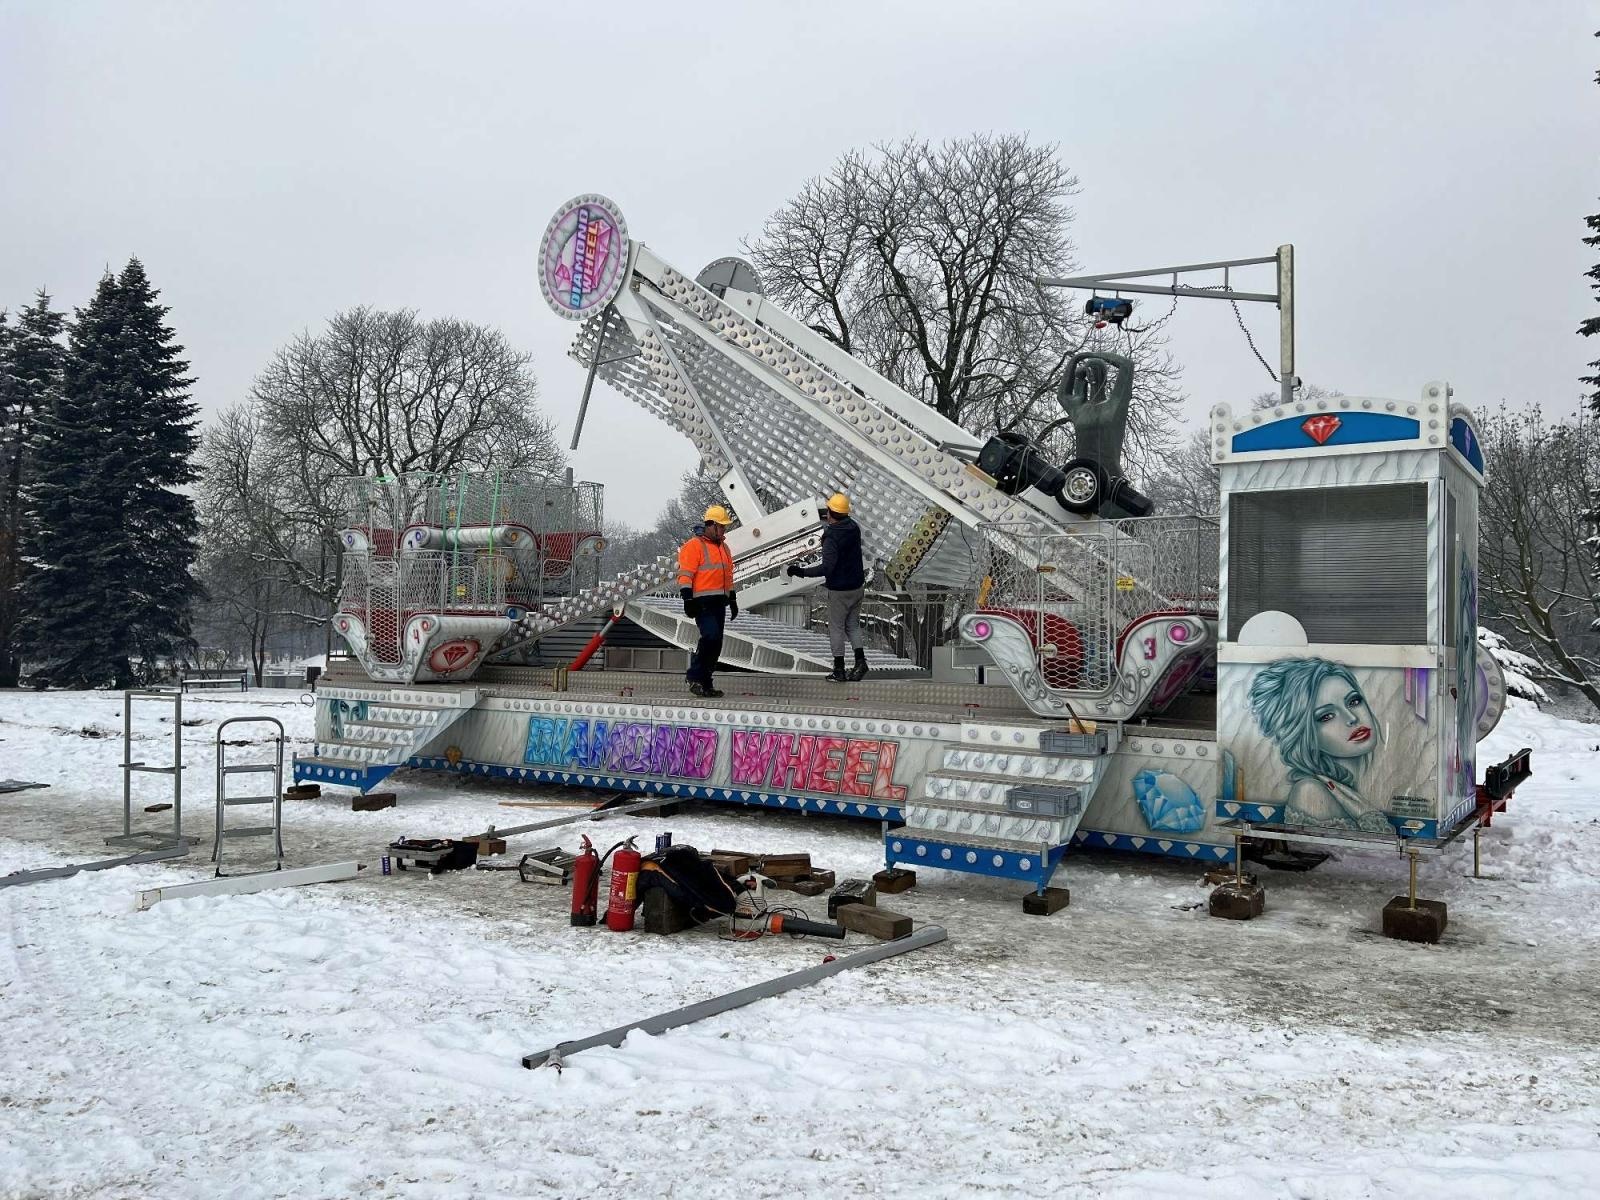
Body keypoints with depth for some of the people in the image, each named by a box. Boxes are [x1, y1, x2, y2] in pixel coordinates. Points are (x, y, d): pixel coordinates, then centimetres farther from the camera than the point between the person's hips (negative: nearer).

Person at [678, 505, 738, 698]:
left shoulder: (724, 548, 20)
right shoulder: (694, 545, -6)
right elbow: (685, 574, -11)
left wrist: (732, 599, 24)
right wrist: (688, 599, -18)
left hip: (719, 602, 8)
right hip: (702, 602, -8)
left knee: (716, 644, 7)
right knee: (710, 637, -21)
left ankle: (705, 682, 13)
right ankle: (694, 675, -8)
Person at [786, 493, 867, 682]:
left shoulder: (832, 537, -24)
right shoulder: (854, 527, -1)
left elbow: (826, 567, -30)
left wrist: (801, 572, -27)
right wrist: (825, 516, 36)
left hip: (839, 590, -7)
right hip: (857, 586, 7)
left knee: (836, 628, 5)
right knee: (853, 625, 19)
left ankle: (839, 670, 9)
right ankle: (860, 661, 7)